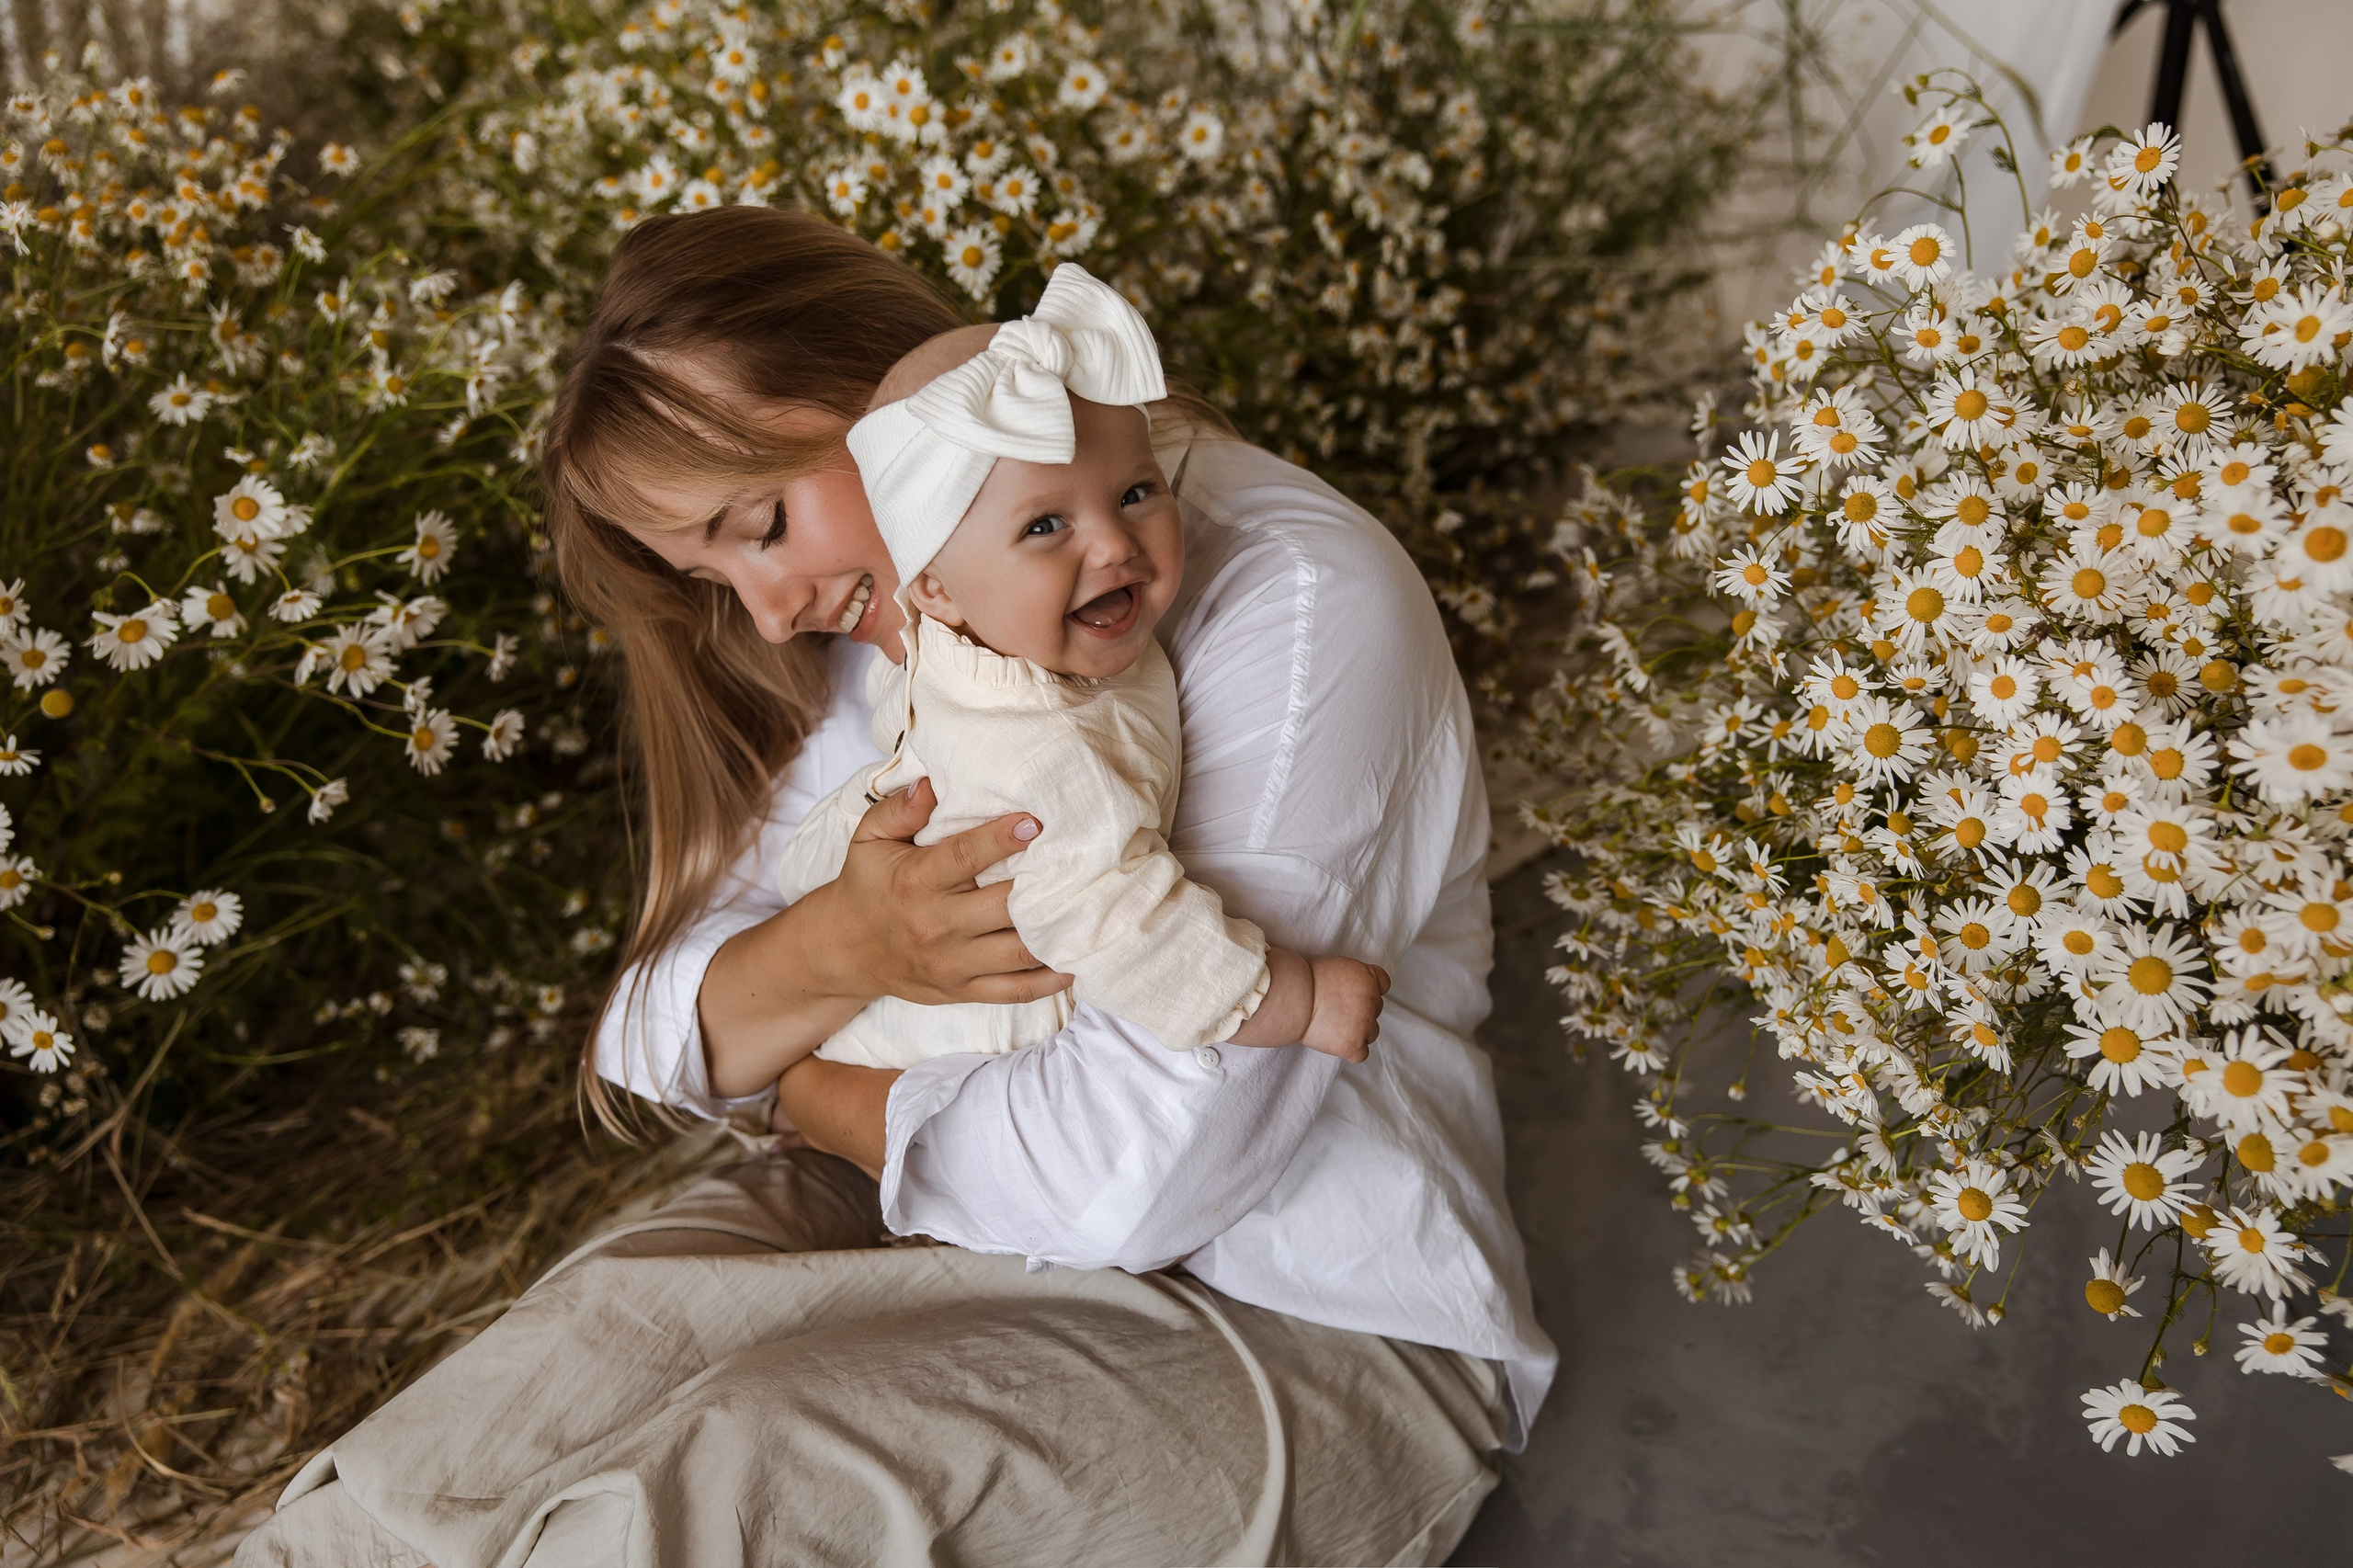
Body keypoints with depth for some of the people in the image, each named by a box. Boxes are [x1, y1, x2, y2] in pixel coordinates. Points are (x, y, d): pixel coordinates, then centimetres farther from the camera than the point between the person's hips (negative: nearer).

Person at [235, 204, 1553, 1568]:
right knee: (593, 1339, -20)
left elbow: (1135, 1173, -25)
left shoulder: (1297, 605, -19)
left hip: (1305, 1332, -6)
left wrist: (824, 1095, -8)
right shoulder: (901, 617, 5)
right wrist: (836, 949, -20)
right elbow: (661, 1042, 2)